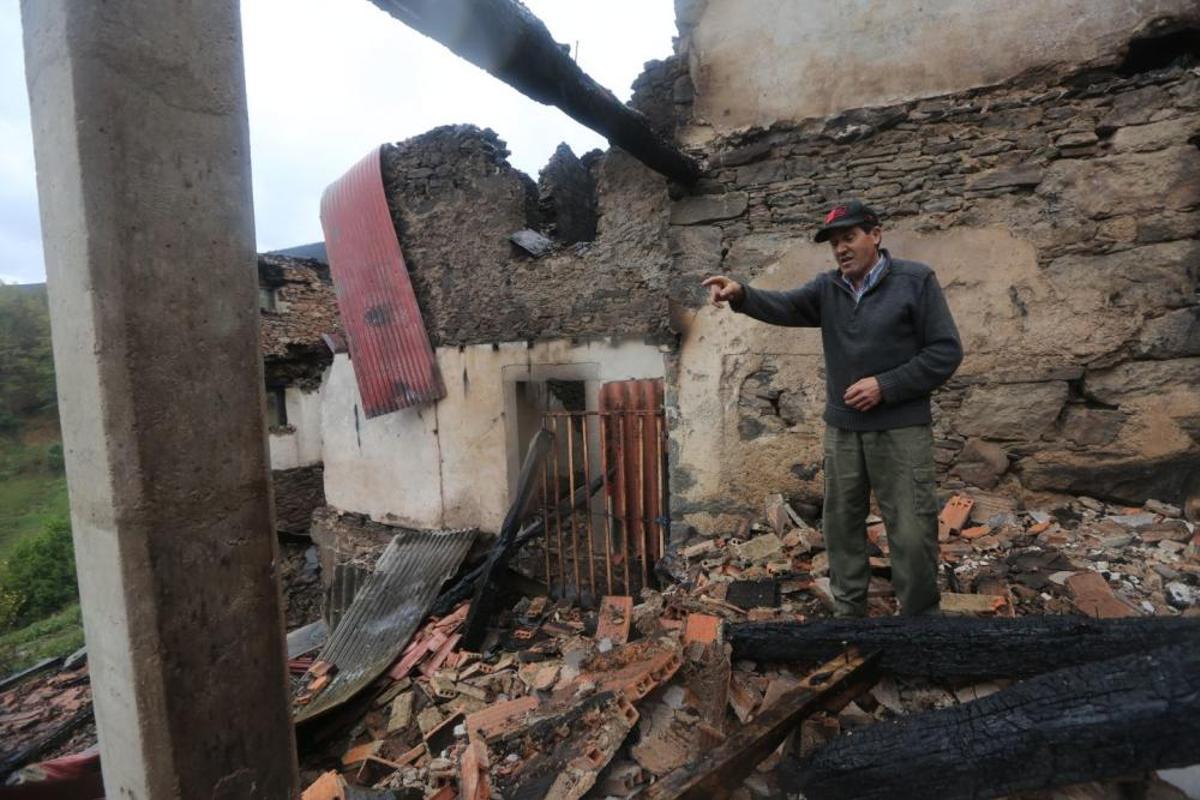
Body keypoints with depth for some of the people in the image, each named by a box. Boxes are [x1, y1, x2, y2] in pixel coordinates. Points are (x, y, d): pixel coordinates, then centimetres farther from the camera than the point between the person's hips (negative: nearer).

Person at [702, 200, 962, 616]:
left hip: (900, 430, -4)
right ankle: (847, 611, 30)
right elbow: (784, 305, -13)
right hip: (842, 429, 4)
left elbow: (945, 352, -7)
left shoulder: (915, 280, -4)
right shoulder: (827, 288, 7)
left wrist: (885, 386, -16)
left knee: (911, 533, 1)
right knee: (843, 525, 13)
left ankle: (920, 620, 21)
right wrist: (741, 294, -33)